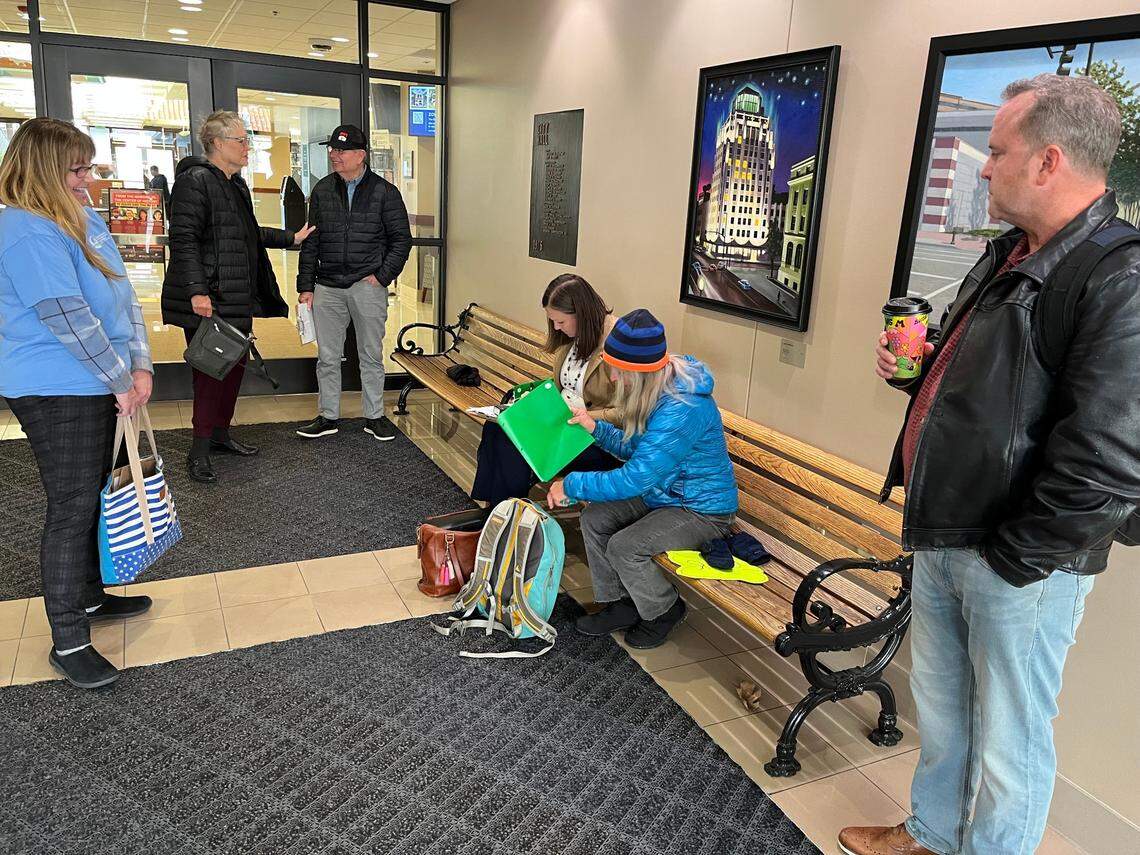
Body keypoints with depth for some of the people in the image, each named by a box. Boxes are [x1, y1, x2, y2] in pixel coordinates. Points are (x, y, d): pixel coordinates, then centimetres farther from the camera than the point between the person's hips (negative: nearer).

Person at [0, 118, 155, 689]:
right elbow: (71, 321, -22)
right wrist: (121, 381, -14)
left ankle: (89, 597, 35)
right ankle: (68, 642, 7)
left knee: (94, 496, 18)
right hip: (56, 392, -9)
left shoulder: (86, 219, 10)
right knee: (72, 508, -4)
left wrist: (140, 366, -2)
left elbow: (123, 296, 8)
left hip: (98, 386, 9)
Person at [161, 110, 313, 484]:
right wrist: (196, 291, -27)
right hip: (207, 300, -9)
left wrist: (290, 238, 30)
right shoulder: (195, 181, -13)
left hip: (236, 298, 10)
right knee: (210, 369, -5)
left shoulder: (236, 184, 17)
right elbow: (183, 240, -20)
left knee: (234, 364, 15)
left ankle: (220, 433, 30)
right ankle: (199, 451, 6)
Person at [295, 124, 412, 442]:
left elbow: (402, 239, 2)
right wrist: (306, 285, 7)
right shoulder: (322, 191, 9)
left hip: (368, 287, -3)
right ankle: (328, 416, 20)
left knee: (371, 356, 7)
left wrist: (382, 276, -8)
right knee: (327, 357, 8)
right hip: (327, 287, 3)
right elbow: (310, 242, 11)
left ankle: (375, 417, 19)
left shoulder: (384, 192, 0)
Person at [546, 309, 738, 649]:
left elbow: (634, 479, -33)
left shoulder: (682, 410, -35)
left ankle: (664, 612, 6)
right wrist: (595, 427, -7)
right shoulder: (655, 387, -5)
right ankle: (621, 605, 12)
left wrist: (572, 484, -23)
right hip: (663, 491, 9)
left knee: (624, 547, -22)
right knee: (594, 519, -5)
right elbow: (635, 448, 9)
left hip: (702, 509, -9)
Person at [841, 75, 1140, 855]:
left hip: (1019, 563, -9)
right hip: (942, 535, 9)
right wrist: (917, 368, 3)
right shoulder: (1009, 256, 9)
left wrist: (1012, 559, -16)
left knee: (1007, 734, 10)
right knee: (939, 705, 23)